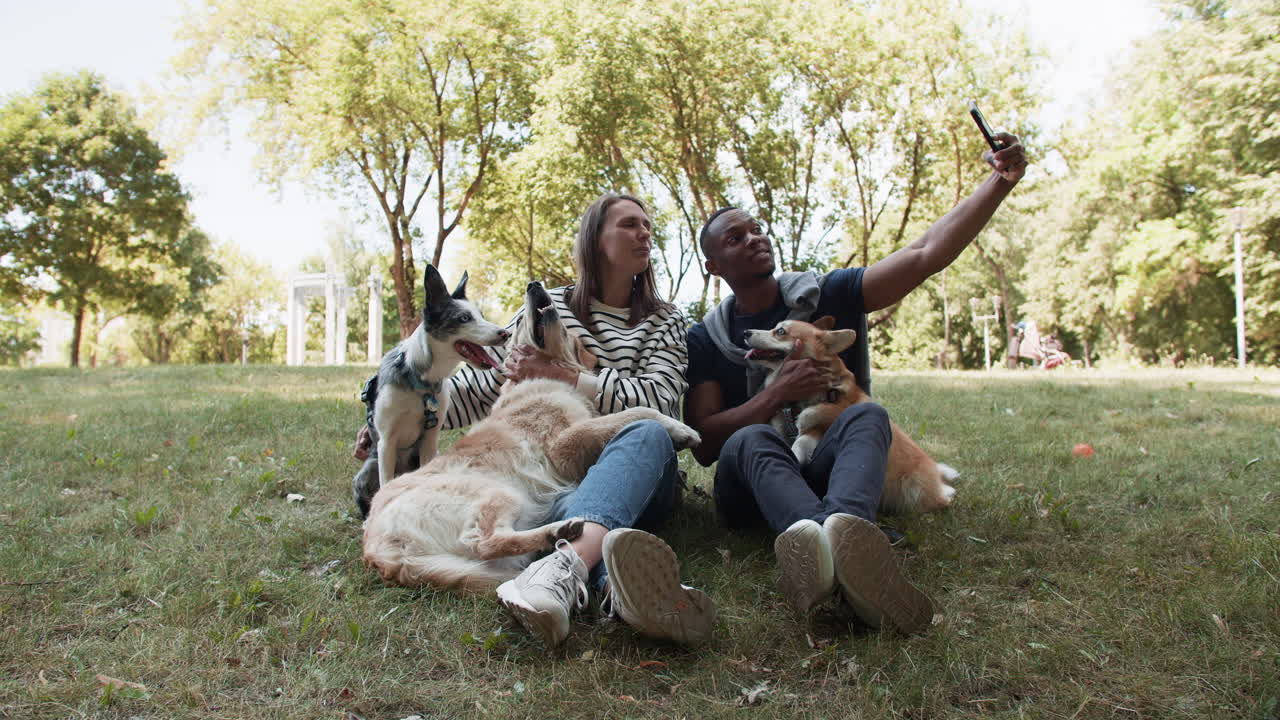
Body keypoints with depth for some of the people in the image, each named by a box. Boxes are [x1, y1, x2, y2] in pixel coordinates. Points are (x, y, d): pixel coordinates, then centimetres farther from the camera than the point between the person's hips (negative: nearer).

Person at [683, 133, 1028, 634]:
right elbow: (703, 444, -3)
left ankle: (843, 525, -65)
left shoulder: (828, 295, 9)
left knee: (867, 416, -31)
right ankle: (812, 534, -69)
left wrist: (999, 183, -11)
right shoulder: (706, 340, 7)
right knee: (750, 440, -35)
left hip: (828, 472, 1)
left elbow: (928, 255, -2)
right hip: (752, 493, -1)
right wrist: (777, 395, -14)